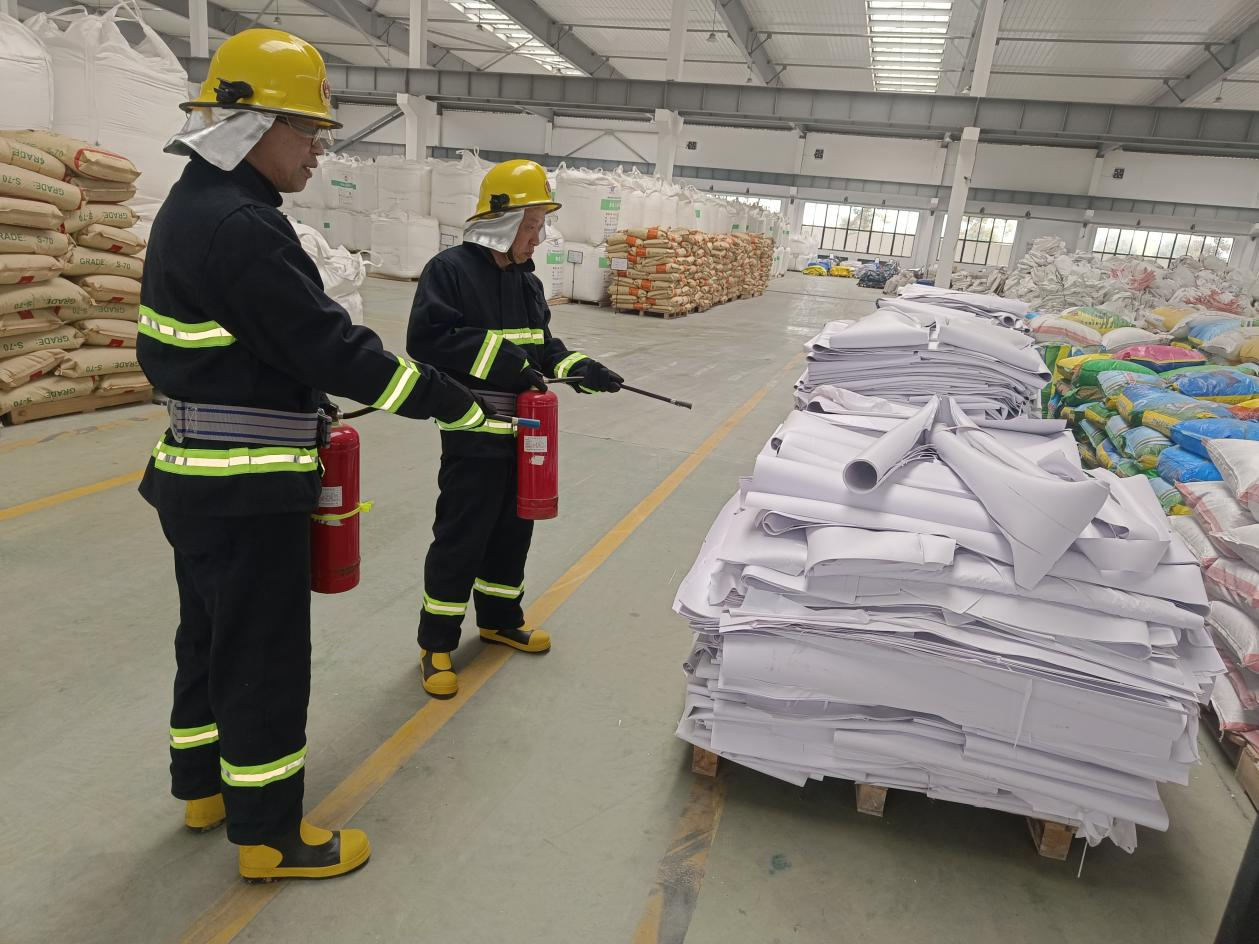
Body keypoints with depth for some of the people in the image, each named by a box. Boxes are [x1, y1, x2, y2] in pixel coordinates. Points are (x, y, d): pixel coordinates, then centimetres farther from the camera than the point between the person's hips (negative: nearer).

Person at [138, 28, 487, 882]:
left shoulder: (192, 208, 11)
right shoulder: (239, 226, -22)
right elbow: (328, 344, -25)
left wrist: (293, 405, 15)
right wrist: (453, 403, -20)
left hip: (201, 480, 10)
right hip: (248, 493, -10)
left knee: (211, 634, 22)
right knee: (265, 655, 3)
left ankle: (204, 784, 42)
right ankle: (269, 835, 20)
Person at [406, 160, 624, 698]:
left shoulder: (526, 280, 13)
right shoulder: (450, 269, -12)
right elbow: (429, 339, -22)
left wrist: (579, 368, 1)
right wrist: (499, 357, -24)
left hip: (523, 432, 8)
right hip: (474, 435, -8)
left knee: (513, 530, 17)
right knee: (461, 538, 0)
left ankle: (499, 619, 37)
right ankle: (436, 642, 16)